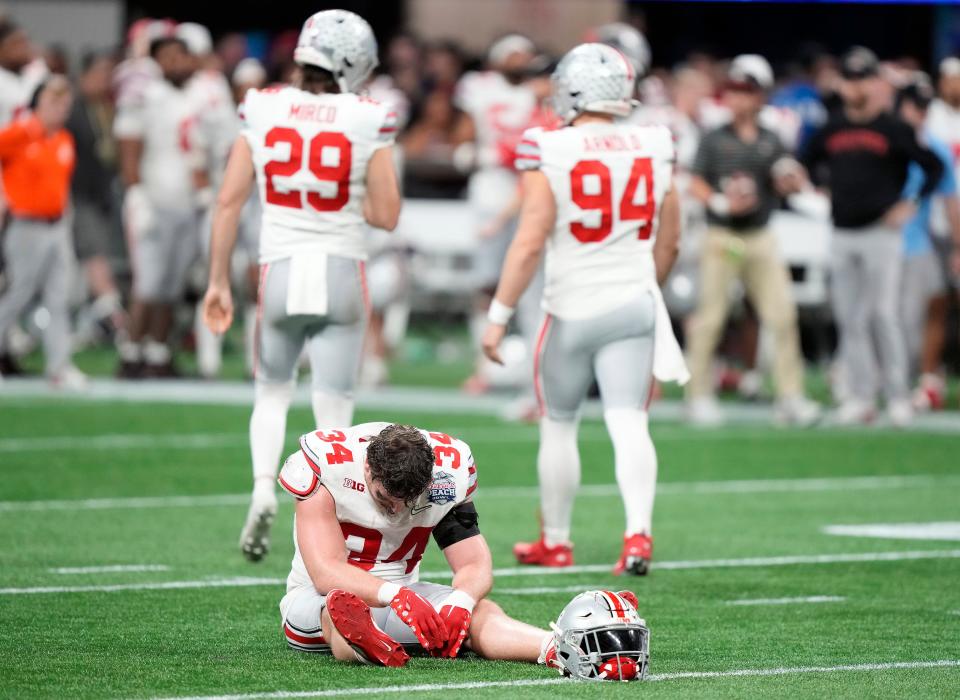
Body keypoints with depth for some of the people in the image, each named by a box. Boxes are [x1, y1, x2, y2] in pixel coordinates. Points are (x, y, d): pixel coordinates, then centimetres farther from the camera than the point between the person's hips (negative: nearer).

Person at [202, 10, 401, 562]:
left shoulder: (263, 109, -2)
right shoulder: (368, 122, -8)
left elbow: (230, 200, -1)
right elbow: (387, 215, -8)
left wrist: (219, 282, 5)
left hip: (281, 269, 2)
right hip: (342, 272, -2)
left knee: (273, 391, 22)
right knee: (333, 407, 7)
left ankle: (264, 491, 1)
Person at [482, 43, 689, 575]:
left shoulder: (549, 154, -12)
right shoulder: (653, 152, 2)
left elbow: (529, 243, -14)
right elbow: (668, 243, 12)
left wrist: (499, 316, -7)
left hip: (573, 309, -3)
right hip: (634, 303, 3)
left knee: (559, 425, 13)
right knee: (628, 422, -3)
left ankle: (555, 542, 24)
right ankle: (638, 531, -22)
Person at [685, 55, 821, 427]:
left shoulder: (771, 142, 11)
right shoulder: (715, 140, 3)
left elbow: (786, 186, 8)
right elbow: (696, 184, 0)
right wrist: (722, 203, -16)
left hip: (761, 239, 3)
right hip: (721, 238, -3)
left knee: (782, 315, -4)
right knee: (710, 316, -2)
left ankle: (790, 396, -1)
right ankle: (699, 394, 7)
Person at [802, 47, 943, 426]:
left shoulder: (895, 130, -4)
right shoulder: (831, 131, 10)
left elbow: (934, 167, -3)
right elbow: (809, 163, 27)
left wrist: (911, 205, -9)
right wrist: (825, 187, 14)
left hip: (881, 232, -5)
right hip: (842, 235, 5)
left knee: (883, 315, -9)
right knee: (849, 320, 4)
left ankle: (898, 396, -3)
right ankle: (859, 397, 8)